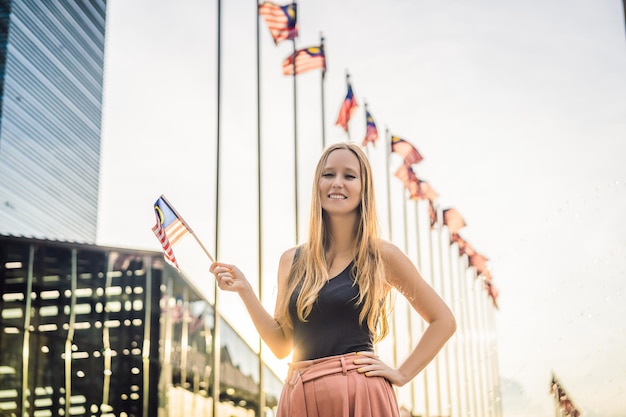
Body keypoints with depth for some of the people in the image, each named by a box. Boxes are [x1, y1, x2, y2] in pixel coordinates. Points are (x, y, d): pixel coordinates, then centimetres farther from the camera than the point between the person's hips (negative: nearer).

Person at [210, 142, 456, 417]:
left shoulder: (381, 256, -1)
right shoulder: (292, 261, 8)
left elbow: (443, 321, 6)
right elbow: (281, 346, 8)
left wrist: (402, 374, -1)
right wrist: (244, 290, 0)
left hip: (359, 395, -3)